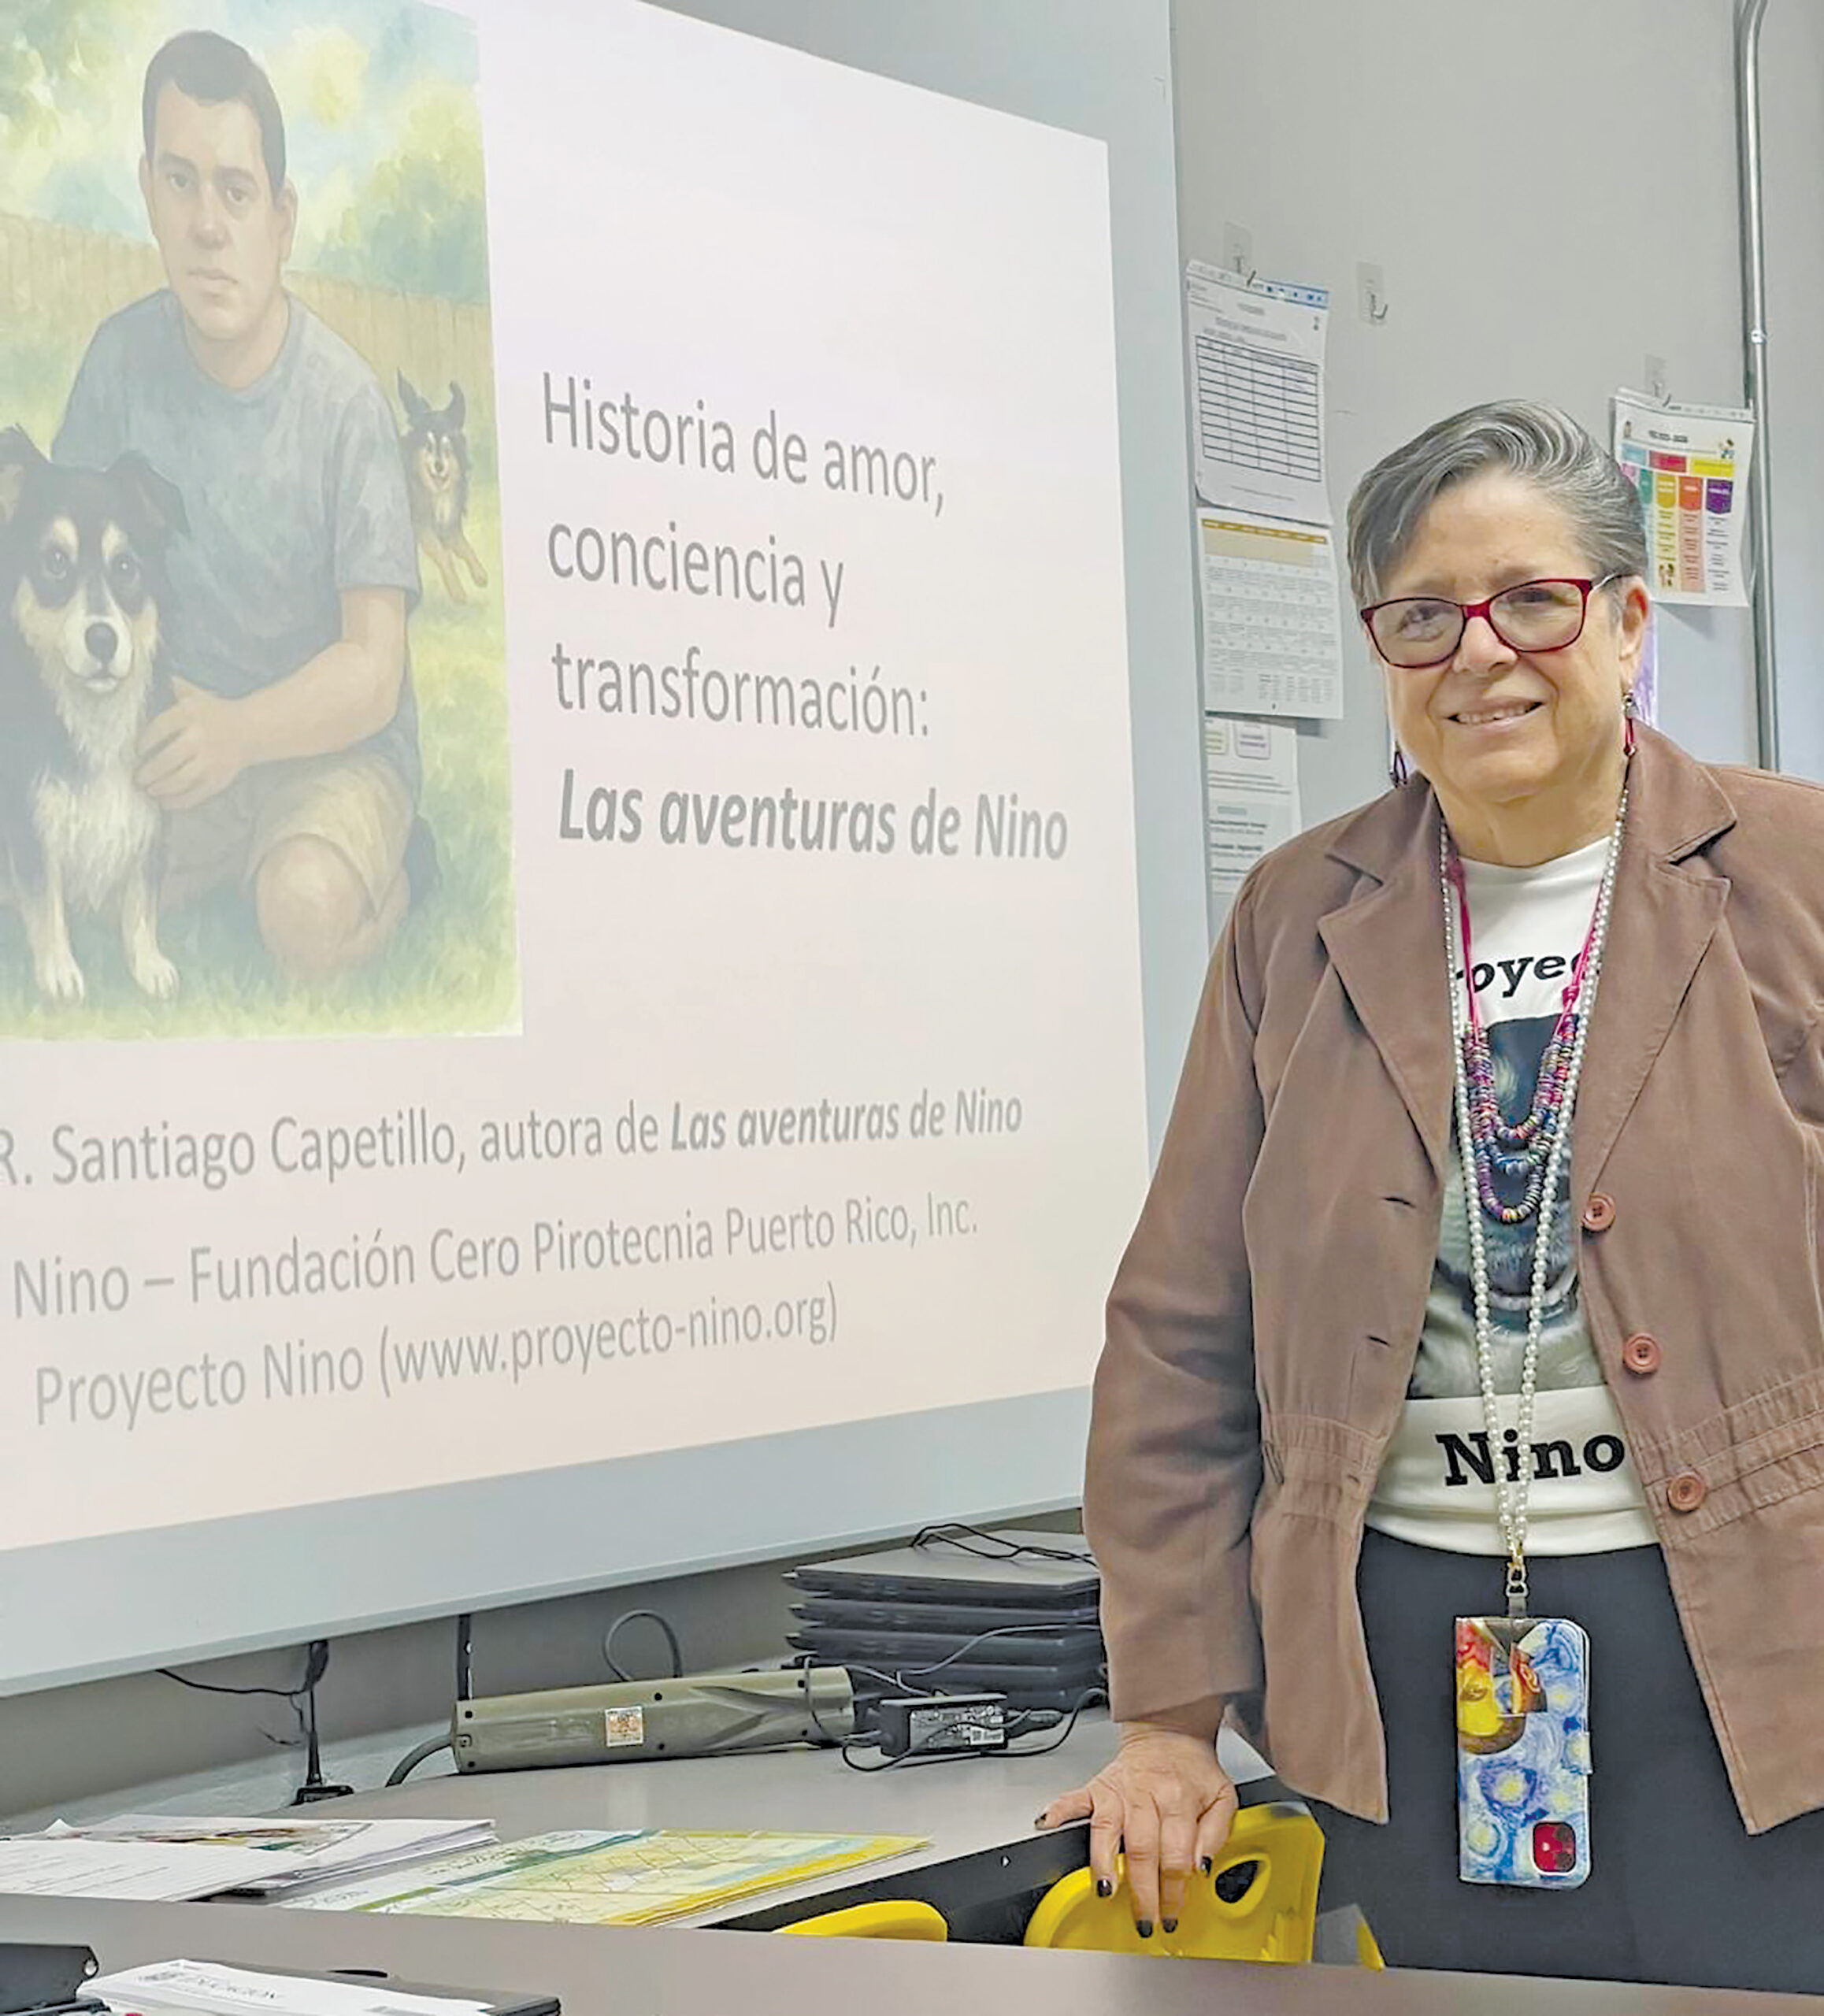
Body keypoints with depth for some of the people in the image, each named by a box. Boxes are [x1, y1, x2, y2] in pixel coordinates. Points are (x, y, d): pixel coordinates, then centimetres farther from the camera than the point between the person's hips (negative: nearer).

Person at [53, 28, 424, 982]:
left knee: (302, 904, -35)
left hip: (331, 743, -5)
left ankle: (381, 876, 1)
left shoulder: (343, 401, -16)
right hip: (180, 737, 5)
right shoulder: (123, 359, -4)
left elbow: (372, 670, -17)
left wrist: (240, 731, -34)